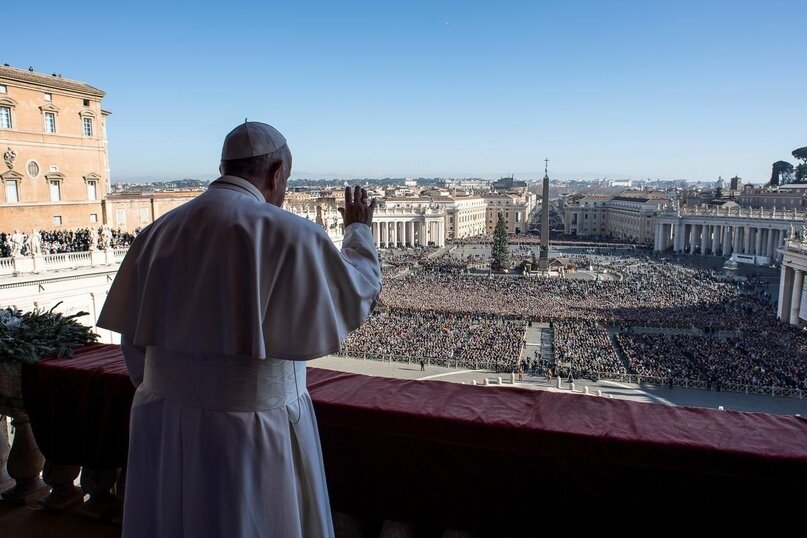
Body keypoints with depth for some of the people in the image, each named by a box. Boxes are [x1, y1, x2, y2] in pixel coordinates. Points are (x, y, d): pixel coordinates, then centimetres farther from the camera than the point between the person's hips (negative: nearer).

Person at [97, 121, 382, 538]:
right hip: (253, 432, -5)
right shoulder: (289, 234, -16)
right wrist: (359, 230, 15)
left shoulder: (160, 232, 2)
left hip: (164, 429, 6)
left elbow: (134, 340, 6)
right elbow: (357, 292, -2)